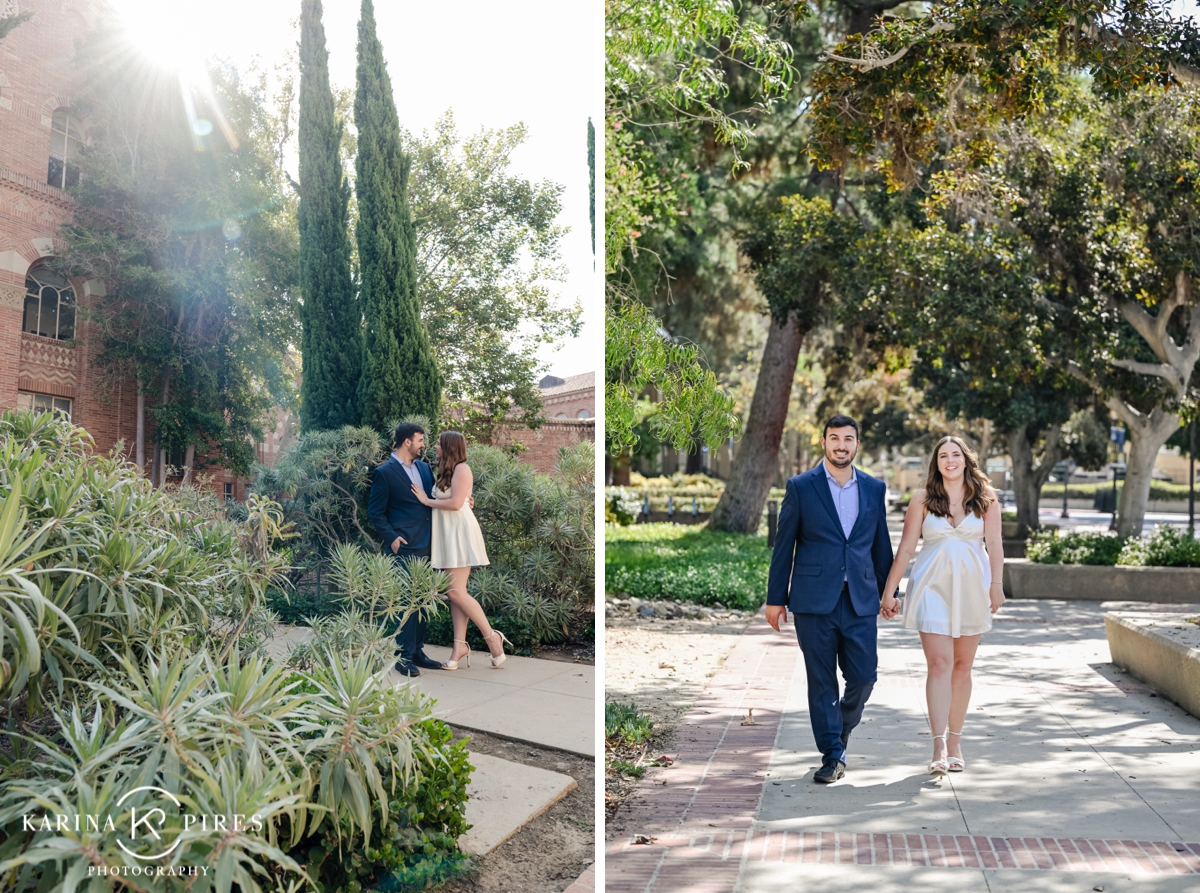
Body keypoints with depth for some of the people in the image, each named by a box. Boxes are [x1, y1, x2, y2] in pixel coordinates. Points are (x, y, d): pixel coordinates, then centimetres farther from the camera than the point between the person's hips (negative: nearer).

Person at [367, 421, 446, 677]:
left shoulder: (424, 468, 14)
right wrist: (391, 538, -14)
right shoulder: (384, 472, -6)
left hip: (426, 545, 7)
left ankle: (417, 651, 20)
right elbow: (376, 512, -4)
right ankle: (403, 655, 2)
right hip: (404, 547, -7)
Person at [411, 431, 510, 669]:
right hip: (447, 534, 9)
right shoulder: (447, 471, 19)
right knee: (454, 593, 6)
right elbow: (442, 501, 14)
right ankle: (460, 645, 7)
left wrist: (426, 500, -11)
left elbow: (455, 503, -19)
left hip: (460, 533, -9)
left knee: (457, 592, -11)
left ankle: (493, 638, -3)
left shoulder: (462, 469, -9)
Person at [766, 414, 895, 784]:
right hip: (814, 600, -2)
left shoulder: (874, 488, 9)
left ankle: (841, 729, 31)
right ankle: (832, 755, 17)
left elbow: (881, 544, 15)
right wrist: (775, 598, -1)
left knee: (863, 676, 2)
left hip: (860, 600, 3)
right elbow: (783, 546, 0)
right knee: (821, 681, 4)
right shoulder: (801, 487, 0)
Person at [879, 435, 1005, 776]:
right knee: (939, 664, -9)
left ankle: (955, 740, 20)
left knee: (962, 666, 8)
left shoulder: (985, 499, 4)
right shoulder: (923, 499, 2)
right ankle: (939, 746, -12)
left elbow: (994, 545, 2)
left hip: (972, 586, 1)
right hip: (933, 585, -1)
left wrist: (997, 585, -9)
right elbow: (906, 548, 1)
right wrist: (889, 591, -1)